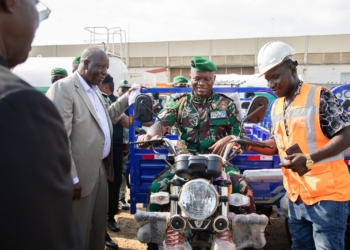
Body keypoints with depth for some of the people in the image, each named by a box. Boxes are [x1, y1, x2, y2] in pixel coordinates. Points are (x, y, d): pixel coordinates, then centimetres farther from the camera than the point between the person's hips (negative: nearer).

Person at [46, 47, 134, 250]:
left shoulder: (94, 90, 15)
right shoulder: (63, 88, -15)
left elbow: (106, 118, 28)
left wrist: (127, 98, 19)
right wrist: (71, 177, -23)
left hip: (101, 169, 9)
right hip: (81, 174, -9)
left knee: (99, 223, 20)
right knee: (79, 230, 4)